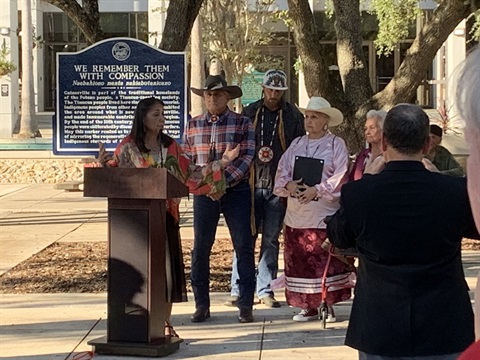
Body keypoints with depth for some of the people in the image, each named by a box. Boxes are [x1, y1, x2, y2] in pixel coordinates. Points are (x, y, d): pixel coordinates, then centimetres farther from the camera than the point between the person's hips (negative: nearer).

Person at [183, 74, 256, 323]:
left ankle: (245, 305, 7)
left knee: (244, 247, 0)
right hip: (204, 193, 2)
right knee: (200, 249, 4)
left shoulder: (242, 124, 0)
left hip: (236, 191, -2)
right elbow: (187, 161, 8)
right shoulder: (193, 125, 8)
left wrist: (224, 181, -19)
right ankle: (201, 305, 14)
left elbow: (246, 158, -8)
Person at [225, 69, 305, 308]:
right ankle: (238, 289, 6)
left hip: (278, 186, 0)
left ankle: (265, 290, 11)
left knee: (271, 239, 5)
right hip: (251, 183, 0)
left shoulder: (293, 115, 5)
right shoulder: (250, 112, 8)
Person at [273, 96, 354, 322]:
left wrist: (317, 190, -19)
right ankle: (309, 306, 15)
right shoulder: (296, 144, 15)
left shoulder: (336, 144, 1)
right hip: (296, 213, 5)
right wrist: (288, 185, -11)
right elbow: (282, 171, 9)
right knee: (300, 260, 6)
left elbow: (340, 177, -9)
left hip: (324, 213, -5)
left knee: (326, 261, -3)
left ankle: (328, 306, 6)